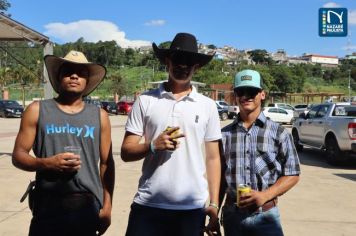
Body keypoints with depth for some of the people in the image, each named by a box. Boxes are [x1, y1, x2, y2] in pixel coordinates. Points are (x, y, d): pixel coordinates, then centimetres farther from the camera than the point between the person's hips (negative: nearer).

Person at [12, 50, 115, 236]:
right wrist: (47, 163, -16)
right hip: (48, 204, -1)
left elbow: (106, 164, 8)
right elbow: (18, 155, 2)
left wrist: (107, 206, 4)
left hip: (88, 205, 1)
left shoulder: (99, 116, 6)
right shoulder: (37, 110, 3)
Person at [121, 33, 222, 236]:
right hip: (148, 205, -1)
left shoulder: (208, 106, 4)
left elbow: (213, 158, 7)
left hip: (192, 207, 1)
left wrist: (214, 204, 3)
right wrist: (153, 146, -17)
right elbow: (126, 152, 1)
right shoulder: (145, 101, 1)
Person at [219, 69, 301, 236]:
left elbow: (292, 175, 1)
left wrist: (265, 195, -13)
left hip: (265, 215, -2)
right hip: (232, 215, 2)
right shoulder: (224, 134, 2)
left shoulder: (278, 133, -2)